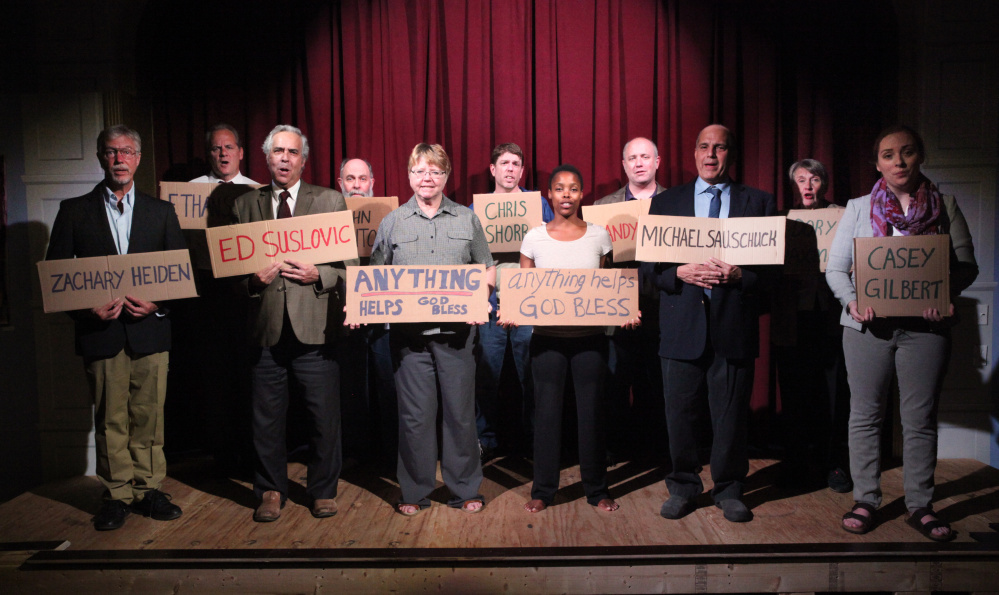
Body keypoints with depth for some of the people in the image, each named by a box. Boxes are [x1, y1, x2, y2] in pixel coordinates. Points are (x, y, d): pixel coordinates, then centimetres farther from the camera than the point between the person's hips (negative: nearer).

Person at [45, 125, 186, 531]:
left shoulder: (161, 212, 11)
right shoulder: (74, 210, 8)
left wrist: (158, 303, -9)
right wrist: (86, 309, -9)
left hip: (150, 329, 1)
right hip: (100, 331, 0)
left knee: (149, 415, 5)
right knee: (109, 418, 5)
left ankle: (148, 489, 17)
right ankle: (117, 494, 17)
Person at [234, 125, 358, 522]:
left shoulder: (331, 201, 7)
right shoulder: (246, 204, 12)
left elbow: (350, 262, 3)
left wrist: (317, 275, -14)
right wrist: (252, 279, -8)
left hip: (315, 328, -1)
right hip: (267, 327, 2)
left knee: (324, 416, 5)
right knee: (266, 418, 10)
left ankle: (323, 490, 24)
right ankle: (271, 492, 28)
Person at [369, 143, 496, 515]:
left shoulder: (467, 219, 11)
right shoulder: (392, 222, 11)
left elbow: (488, 271, 12)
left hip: (456, 329, 0)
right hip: (409, 331, 0)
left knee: (460, 410, 4)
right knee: (414, 413, 3)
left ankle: (465, 490, 19)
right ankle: (415, 491, 18)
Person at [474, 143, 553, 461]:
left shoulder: (538, 204, 10)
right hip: (491, 301, 1)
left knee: (532, 374, 4)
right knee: (486, 374, 2)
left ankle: (534, 436, 18)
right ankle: (485, 439, 14)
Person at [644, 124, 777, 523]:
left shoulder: (758, 202, 10)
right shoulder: (665, 202, 12)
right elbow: (648, 262, 6)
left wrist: (739, 275, -13)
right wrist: (681, 273, -11)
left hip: (734, 322, 0)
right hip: (682, 322, 1)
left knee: (732, 413, 6)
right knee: (680, 412, 5)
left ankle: (729, 490, 24)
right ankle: (682, 487, 23)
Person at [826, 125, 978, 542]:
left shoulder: (945, 207, 7)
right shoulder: (858, 208, 5)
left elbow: (966, 265, 6)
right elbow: (835, 268, 3)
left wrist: (945, 294, -14)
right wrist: (852, 300, -15)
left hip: (925, 325, 0)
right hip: (868, 325, 0)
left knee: (920, 418, 6)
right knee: (865, 414, 6)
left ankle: (920, 506, 19)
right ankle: (866, 501, 18)